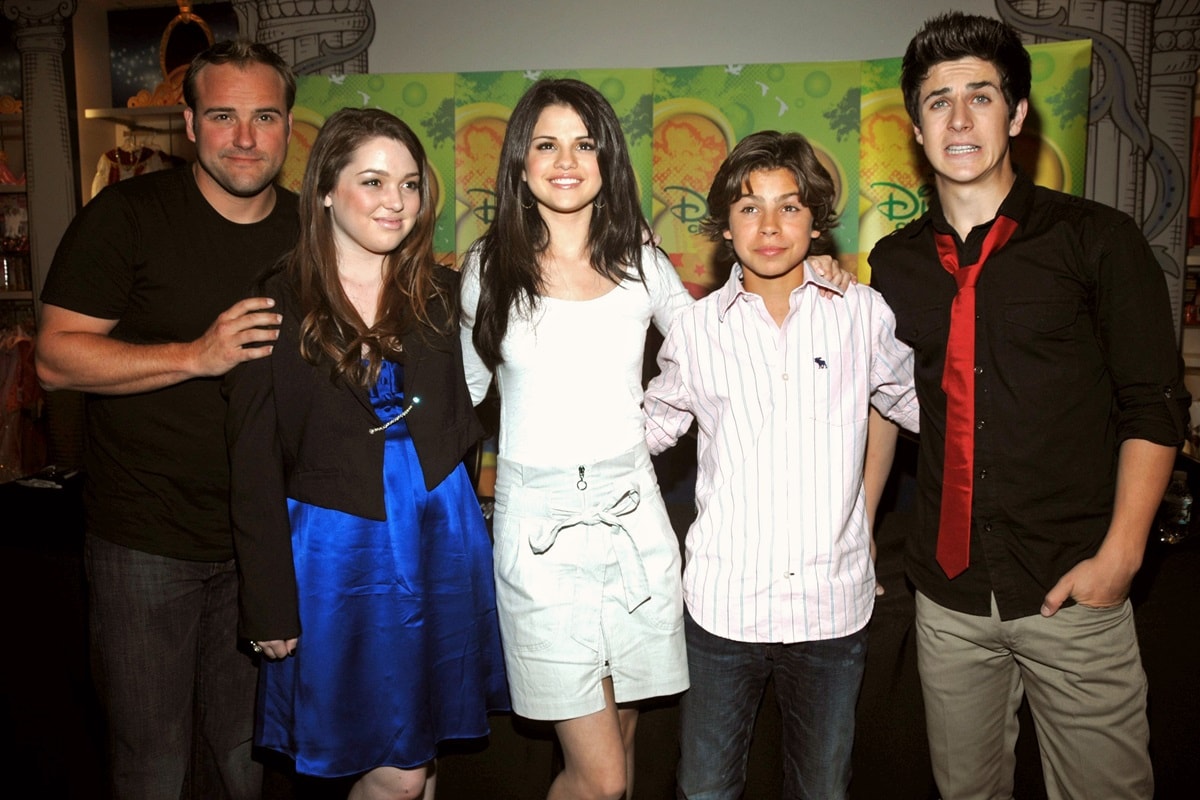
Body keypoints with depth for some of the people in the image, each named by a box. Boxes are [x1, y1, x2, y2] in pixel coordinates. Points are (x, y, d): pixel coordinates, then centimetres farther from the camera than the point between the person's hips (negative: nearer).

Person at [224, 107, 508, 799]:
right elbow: (254, 470, -6)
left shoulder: (443, 293, 1)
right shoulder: (277, 307, -7)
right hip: (335, 549, -3)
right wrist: (270, 607, -6)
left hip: (444, 537, 3)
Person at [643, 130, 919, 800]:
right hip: (724, 601, 0)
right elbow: (651, 428, 12)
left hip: (834, 603, 1)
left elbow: (909, 402, 13)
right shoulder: (696, 328, -1)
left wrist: (864, 512, 13)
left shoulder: (864, 314, -1)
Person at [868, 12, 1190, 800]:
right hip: (948, 593, 3)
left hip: (1071, 588, -3)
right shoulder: (895, 261, 6)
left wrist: (1120, 555, -12)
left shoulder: (1097, 240, -4)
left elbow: (1155, 406, -5)